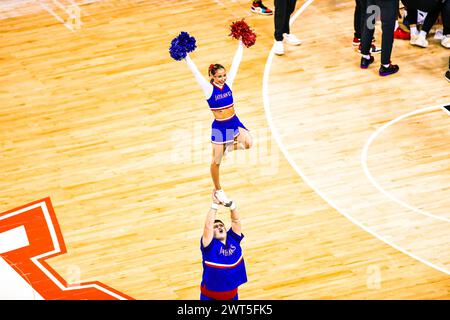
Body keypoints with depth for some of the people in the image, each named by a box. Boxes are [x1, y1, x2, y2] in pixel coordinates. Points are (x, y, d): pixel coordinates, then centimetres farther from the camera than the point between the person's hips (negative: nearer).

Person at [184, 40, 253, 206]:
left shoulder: (228, 83, -3)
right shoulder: (209, 88, -12)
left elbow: (236, 63, -1)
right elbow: (195, 71, -19)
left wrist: (240, 45, -1)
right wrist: (185, 56, -25)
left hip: (234, 123, 4)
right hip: (219, 127, -4)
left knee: (248, 142, -20)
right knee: (216, 161, 5)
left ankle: (229, 147, 13)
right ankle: (218, 191, 25)